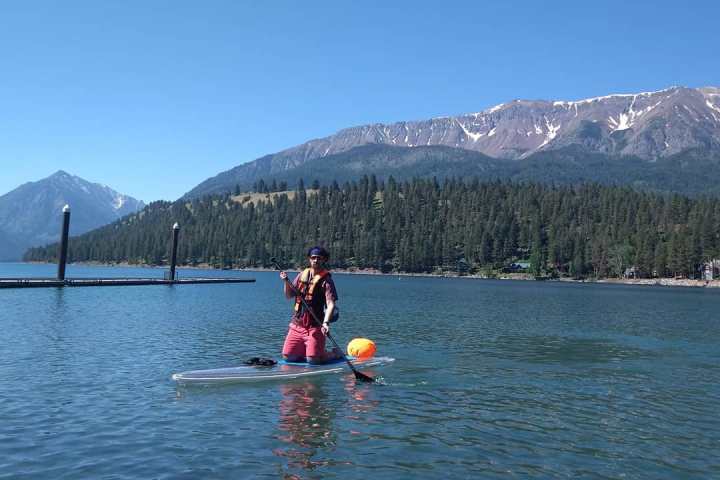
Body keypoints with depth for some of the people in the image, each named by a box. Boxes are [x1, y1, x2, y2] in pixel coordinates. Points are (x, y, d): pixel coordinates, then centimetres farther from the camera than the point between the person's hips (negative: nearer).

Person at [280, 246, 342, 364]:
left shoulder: (326, 280, -7)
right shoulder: (302, 275, 10)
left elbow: (331, 304, -16)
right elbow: (289, 296, 16)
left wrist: (326, 323, -31)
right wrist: (285, 281, -2)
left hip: (315, 326, -5)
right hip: (296, 325, 5)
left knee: (312, 360, -13)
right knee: (288, 357, 1)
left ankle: (335, 353, 15)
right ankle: (306, 350, 28)